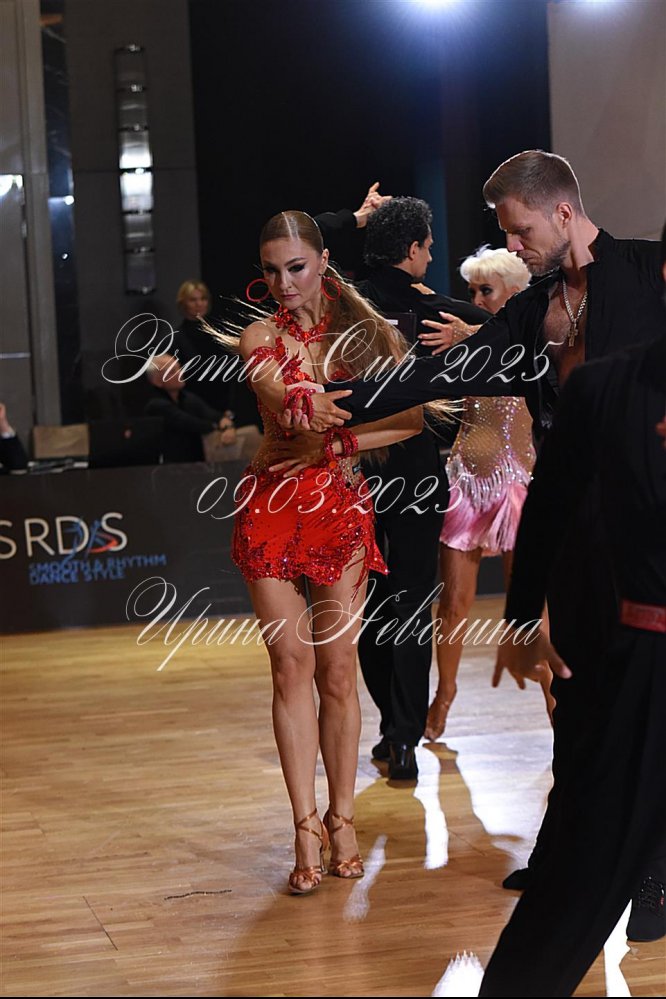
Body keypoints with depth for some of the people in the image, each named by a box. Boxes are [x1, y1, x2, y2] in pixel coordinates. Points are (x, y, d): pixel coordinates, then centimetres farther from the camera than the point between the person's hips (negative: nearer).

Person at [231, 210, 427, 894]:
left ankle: (341, 820, 10)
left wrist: (333, 442, -15)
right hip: (273, 507, -1)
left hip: (340, 509, 1)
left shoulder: (363, 329, 4)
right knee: (291, 667, -2)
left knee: (337, 670, 1)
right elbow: (289, 407, -18)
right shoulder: (260, 339, 1)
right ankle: (306, 828, 1)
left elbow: (415, 415, -5)